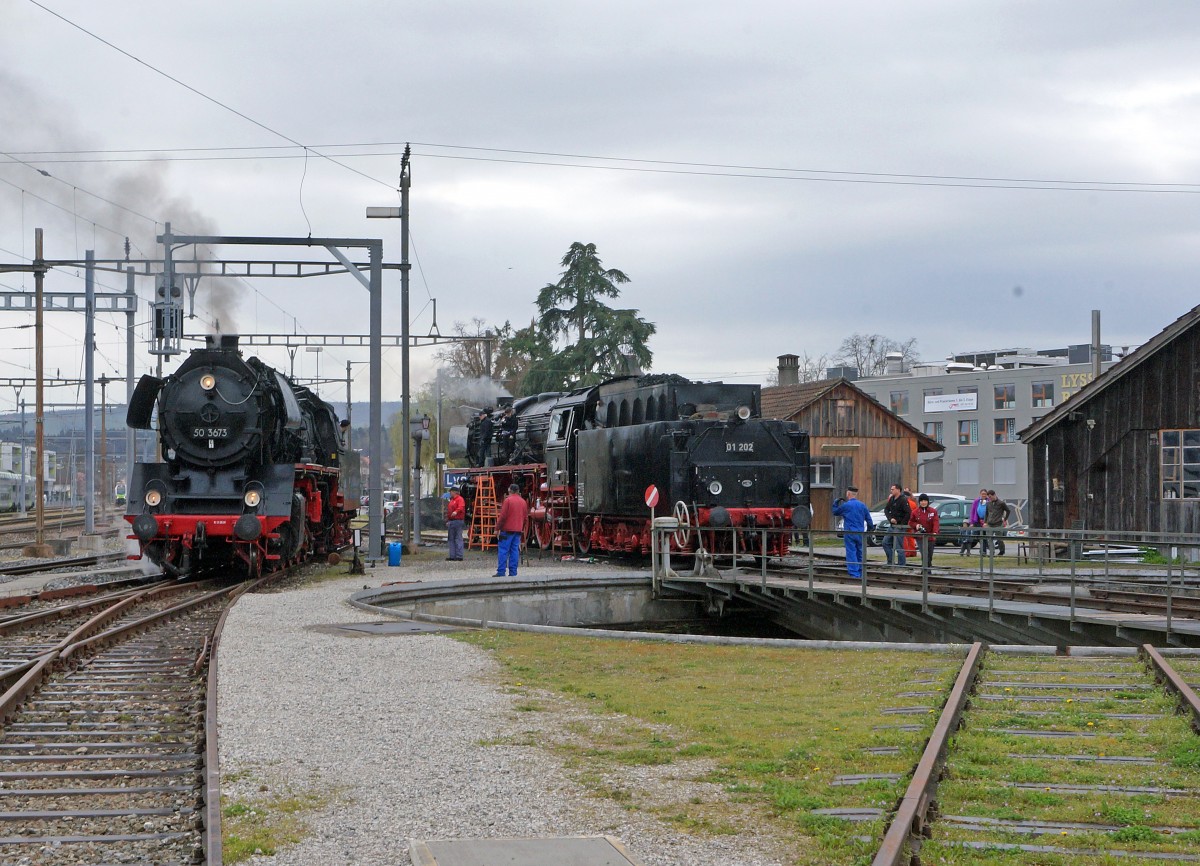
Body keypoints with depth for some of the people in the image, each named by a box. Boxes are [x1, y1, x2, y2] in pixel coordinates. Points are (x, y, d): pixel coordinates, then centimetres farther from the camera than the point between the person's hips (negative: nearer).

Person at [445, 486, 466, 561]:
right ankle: (452, 556, 16)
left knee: (458, 539, -9)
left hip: (458, 520, -10)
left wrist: (456, 511, -44)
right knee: (451, 539, 11)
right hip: (451, 521, 10)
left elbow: (461, 507, -26)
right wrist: (448, 521, 24)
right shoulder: (452, 500, 23)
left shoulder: (460, 499, -8)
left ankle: (459, 556, -8)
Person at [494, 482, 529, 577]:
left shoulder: (508, 500, -8)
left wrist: (497, 528, -5)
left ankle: (501, 572, -8)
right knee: (514, 551, 6)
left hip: (507, 530, -6)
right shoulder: (523, 502, 10)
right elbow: (526, 518, 13)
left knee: (503, 551, -4)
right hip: (518, 530, 6)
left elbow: (502, 516, -11)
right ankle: (513, 573, 3)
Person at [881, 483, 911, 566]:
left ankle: (902, 564, -1)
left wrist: (902, 524, -16)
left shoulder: (903, 500, -15)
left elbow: (908, 513, -20)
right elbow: (886, 509, 13)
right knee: (886, 543, 10)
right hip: (892, 526, 9)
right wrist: (890, 518, -4)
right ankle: (890, 562, 17)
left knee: (899, 546, -7)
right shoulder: (892, 499, 10)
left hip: (900, 527, -9)